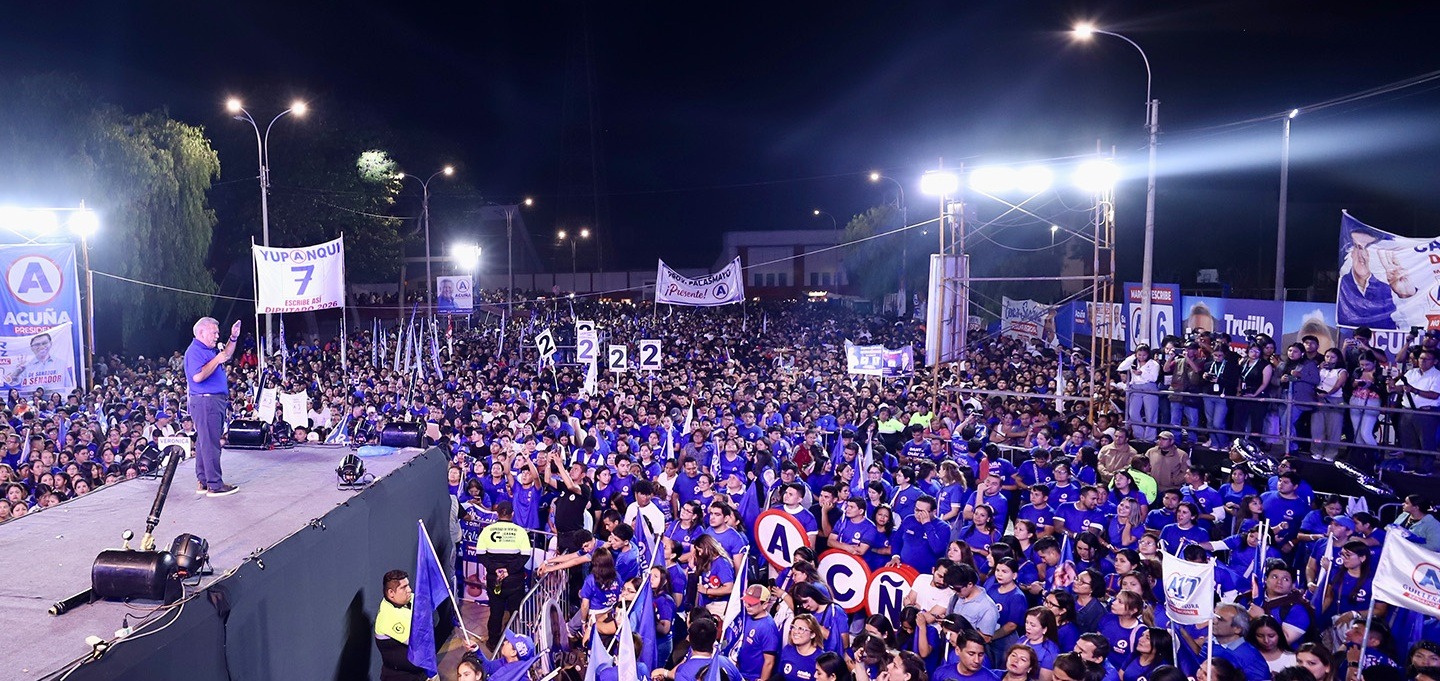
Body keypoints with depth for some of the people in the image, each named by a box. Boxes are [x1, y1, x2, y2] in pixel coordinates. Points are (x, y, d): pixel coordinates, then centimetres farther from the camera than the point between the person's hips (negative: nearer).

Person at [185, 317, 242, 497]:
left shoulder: (209, 350, 17)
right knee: (210, 444, -10)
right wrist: (217, 360, -18)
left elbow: (226, 356, 36)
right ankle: (214, 485, -10)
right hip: (205, 401, -11)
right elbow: (198, 376, -25)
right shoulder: (195, 351, -13)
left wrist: (233, 338, 23)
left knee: (204, 442, 14)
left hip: (216, 401, 11)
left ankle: (204, 481, 20)